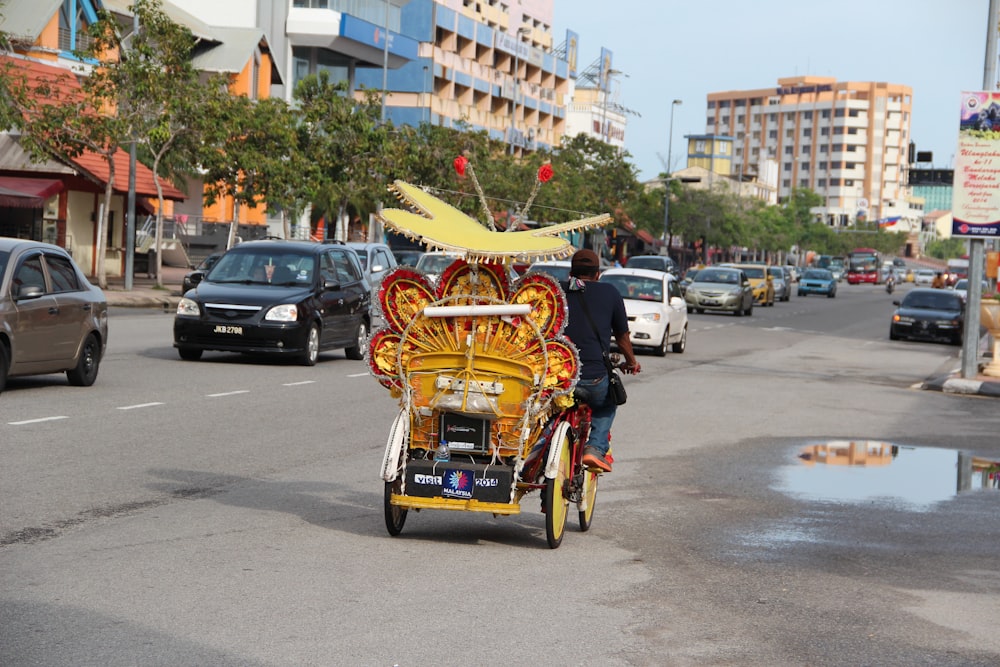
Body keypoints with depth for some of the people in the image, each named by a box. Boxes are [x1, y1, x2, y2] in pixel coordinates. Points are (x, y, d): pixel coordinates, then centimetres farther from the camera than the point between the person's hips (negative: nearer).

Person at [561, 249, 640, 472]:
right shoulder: (609, 293, 9)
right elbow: (622, 335, 20)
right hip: (593, 378, -2)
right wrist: (631, 362, 40)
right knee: (608, 404, 30)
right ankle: (596, 447, 8)